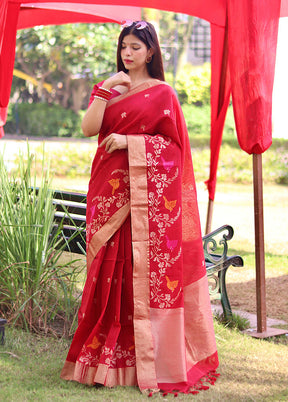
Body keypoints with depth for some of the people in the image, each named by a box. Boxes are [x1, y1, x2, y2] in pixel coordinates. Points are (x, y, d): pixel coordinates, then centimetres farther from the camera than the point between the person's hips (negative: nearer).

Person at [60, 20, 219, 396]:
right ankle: (108, 352, 7)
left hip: (148, 192, -4)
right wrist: (104, 90, -8)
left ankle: (149, 358, -1)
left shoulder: (162, 93, 3)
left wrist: (130, 141, -11)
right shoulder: (109, 89, 16)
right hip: (110, 189, 4)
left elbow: (174, 143, -2)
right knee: (111, 269, 2)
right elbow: (89, 128, 1)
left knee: (147, 269, -6)